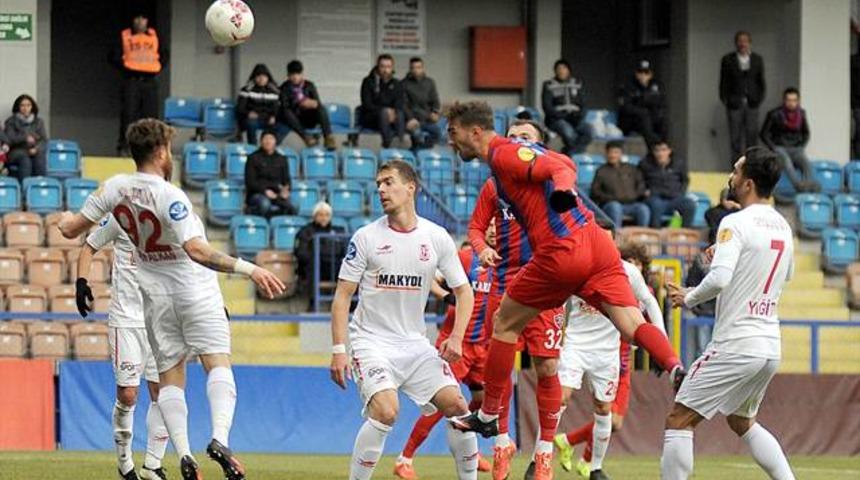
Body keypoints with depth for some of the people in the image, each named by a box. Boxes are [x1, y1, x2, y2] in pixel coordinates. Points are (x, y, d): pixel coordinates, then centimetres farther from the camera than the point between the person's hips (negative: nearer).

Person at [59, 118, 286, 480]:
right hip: (196, 292, -5)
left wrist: (66, 219, 28)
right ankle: (220, 439, -28)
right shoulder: (170, 197, -22)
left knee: (169, 377, 7)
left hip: (155, 296, 5)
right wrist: (248, 269, -34)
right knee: (218, 363, -6)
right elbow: (197, 251, -33)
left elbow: (72, 229, 3)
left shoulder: (116, 187, -6)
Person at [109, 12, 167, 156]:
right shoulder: (124, 36, 4)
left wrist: (158, 68, 7)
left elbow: (163, 55, 21)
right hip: (131, 81, -3)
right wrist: (123, 68, -7)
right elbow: (113, 56, 3)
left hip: (150, 81, 3)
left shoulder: (154, 36, 12)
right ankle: (123, 147, -7)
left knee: (150, 116, 1)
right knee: (128, 114, -9)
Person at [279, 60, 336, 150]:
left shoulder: (309, 86, 5)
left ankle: (328, 137, -40)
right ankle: (306, 137, -40)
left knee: (321, 109, -30)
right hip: (295, 121, -1)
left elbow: (318, 103, -4)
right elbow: (284, 107, -12)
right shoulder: (285, 88, 1)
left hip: (309, 120, 1)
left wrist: (314, 104, -30)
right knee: (286, 113, -34)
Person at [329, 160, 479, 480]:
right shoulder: (366, 237, -6)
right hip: (372, 341, -3)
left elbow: (463, 290, 8)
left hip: (415, 343, 3)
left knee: (456, 405, -7)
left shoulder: (436, 237, 1)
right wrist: (338, 350, -12)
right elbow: (342, 296, -3)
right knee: (386, 411, -25)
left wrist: (456, 337, -7)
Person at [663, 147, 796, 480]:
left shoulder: (736, 223, -14)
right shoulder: (783, 227, 11)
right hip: (771, 347, 8)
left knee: (679, 421, -2)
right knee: (742, 422, 27)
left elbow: (719, 279, -26)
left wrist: (689, 298, -8)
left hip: (736, 346, -8)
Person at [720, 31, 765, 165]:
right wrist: (725, 100, -1)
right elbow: (724, 82, 4)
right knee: (735, 138, -1)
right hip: (735, 104, -1)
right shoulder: (727, 60, 1)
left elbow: (761, 81, 11)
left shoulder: (757, 60, 7)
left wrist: (759, 98, 3)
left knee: (752, 135, -2)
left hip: (752, 103, 1)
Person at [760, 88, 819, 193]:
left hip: (796, 149, 3)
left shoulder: (801, 114, 7)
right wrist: (774, 148, -10)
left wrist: (802, 147, 4)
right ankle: (797, 184, -60)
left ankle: (811, 185, -52)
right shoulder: (774, 114, -3)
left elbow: (806, 133, 20)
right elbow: (764, 134, 2)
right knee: (785, 159, -38)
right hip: (779, 148, -3)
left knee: (805, 161, -32)